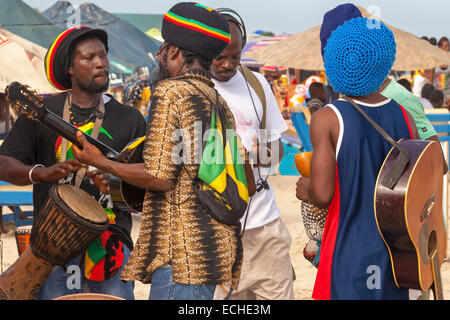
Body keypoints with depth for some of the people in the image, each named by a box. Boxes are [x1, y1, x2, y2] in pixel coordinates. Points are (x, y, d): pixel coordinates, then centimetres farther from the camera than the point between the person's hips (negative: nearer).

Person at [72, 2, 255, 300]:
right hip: (223, 251, 9)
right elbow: (247, 185, 18)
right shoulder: (220, 102, 16)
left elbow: (160, 177, -15)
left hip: (184, 256, -9)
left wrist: (101, 163, -4)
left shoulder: (171, 91, -9)